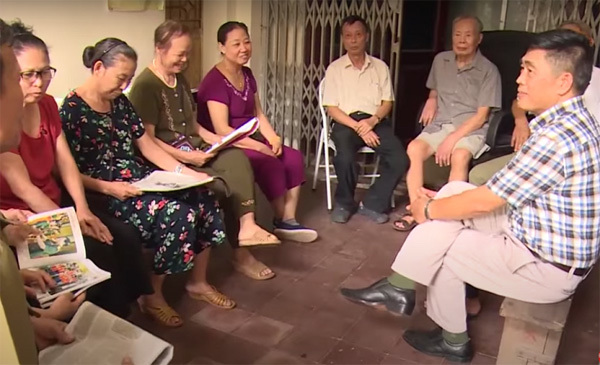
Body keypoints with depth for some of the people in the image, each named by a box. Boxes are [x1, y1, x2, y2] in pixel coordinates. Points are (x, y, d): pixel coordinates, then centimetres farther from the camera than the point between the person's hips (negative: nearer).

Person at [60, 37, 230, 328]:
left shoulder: (121, 102, 12)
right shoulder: (72, 110, -11)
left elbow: (146, 145, 12)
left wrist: (183, 171, -1)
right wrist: (108, 187, -26)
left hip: (141, 178, 8)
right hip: (107, 192, -8)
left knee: (204, 198, -10)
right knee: (178, 214, -27)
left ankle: (198, 282, 6)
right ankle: (152, 298, -7)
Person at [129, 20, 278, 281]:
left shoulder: (180, 80, 18)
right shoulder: (145, 86, -10)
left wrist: (217, 139, 5)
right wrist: (187, 157, -21)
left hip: (195, 152, 8)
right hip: (169, 160, -7)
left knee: (236, 157, -22)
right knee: (220, 187, -25)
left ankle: (246, 225, -30)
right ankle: (241, 254, -10)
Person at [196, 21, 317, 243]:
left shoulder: (247, 75, 10)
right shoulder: (215, 81, -16)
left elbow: (258, 114, 12)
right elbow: (222, 130, -23)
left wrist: (273, 138, -6)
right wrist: (260, 147, -24)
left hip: (249, 139, 8)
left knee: (294, 158, -9)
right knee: (271, 165, -26)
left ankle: (289, 221, -7)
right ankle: (281, 221, -5)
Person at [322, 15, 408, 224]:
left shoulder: (380, 67, 12)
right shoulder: (334, 69, 5)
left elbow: (387, 102, 9)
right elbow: (331, 109, -1)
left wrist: (373, 120, -13)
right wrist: (358, 127, -15)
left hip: (376, 122, 3)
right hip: (346, 122, -2)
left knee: (400, 160, -23)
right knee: (345, 158, -34)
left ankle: (372, 204, -3)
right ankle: (344, 203, -4)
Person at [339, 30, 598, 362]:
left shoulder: (558, 137, -28)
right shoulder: (572, 120, 4)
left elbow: (483, 201, -22)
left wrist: (429, 210, -5)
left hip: (548, 268, -9)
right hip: (539, 234, 9)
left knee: (441, 251, 3)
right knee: (455, 190, 0)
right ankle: (398, 287, 5)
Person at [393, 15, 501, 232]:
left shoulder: (488, 71, -6)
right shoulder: (440, 61, 9)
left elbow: (481, 116, -10)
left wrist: (452, 139, -21)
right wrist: (431, 100, 4)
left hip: (471, 129, -4)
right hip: (440, 125, 4)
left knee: (459, 156, -37)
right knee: (414, 149, -27)